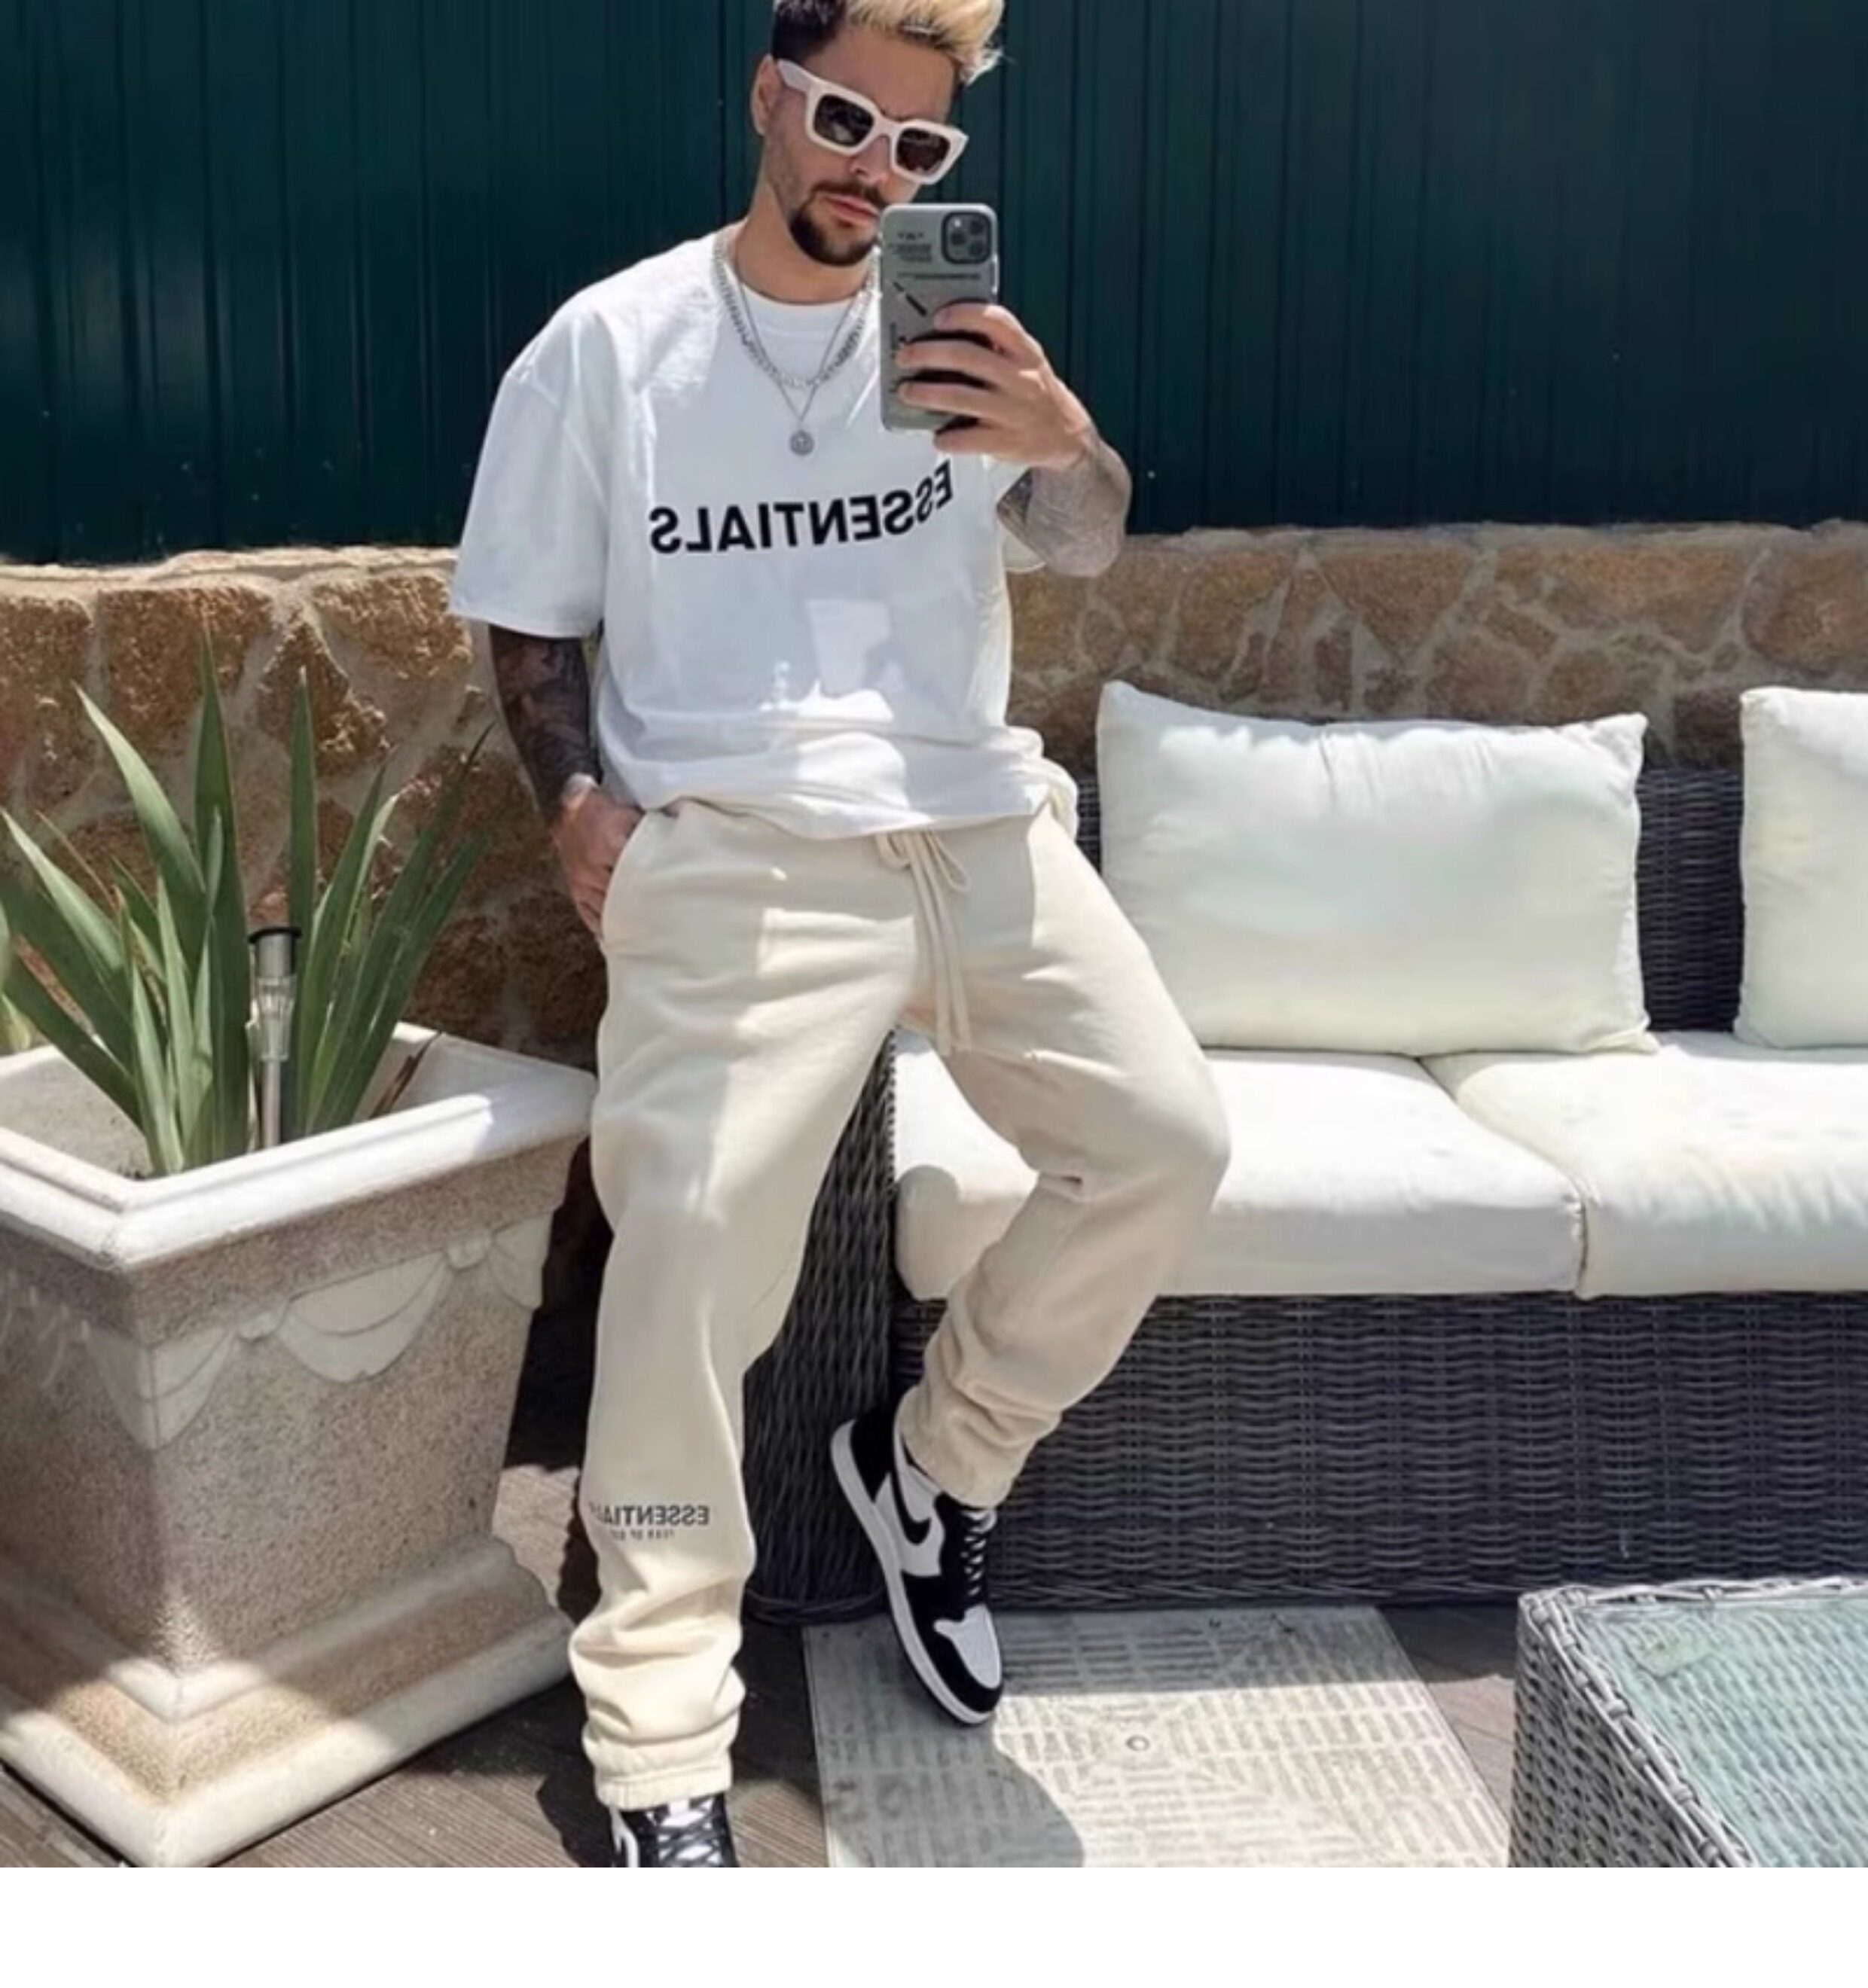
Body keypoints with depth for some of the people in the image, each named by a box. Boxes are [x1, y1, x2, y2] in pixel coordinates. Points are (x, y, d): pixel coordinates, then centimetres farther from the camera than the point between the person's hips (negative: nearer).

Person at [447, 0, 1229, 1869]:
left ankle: (934, 1462, 14)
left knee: (1166, 1142, -11)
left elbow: (1083, 547, 5)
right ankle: (659, 1753, -9)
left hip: (976, 820, 4)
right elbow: (532, 627, 10)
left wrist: (1068, 445, -19)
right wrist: (578, 802, -9)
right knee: (693, 1224, -22)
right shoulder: (606, 344, 7)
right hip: (733, 848, -3)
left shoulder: (959, 335, 13)